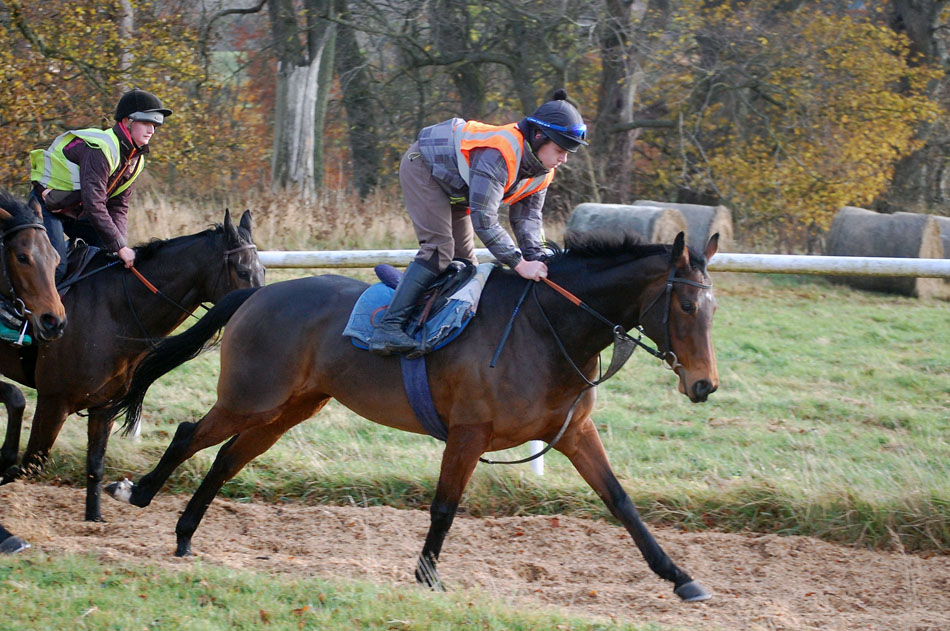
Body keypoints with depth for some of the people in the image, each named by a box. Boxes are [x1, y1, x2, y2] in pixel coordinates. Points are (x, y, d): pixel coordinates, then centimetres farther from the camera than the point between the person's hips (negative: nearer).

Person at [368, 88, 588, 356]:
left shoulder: (542, 172, -10)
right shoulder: (497, 155, -39)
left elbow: (527, 216, -11)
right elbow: (483, 218, -42)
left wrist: (536, 258, -29)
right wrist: (519, 263, -42)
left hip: (454, 189, 10)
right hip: (423, 168, -10)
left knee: (464, 258, 7)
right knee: (439, 248, -22)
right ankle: (388, 328, -30)